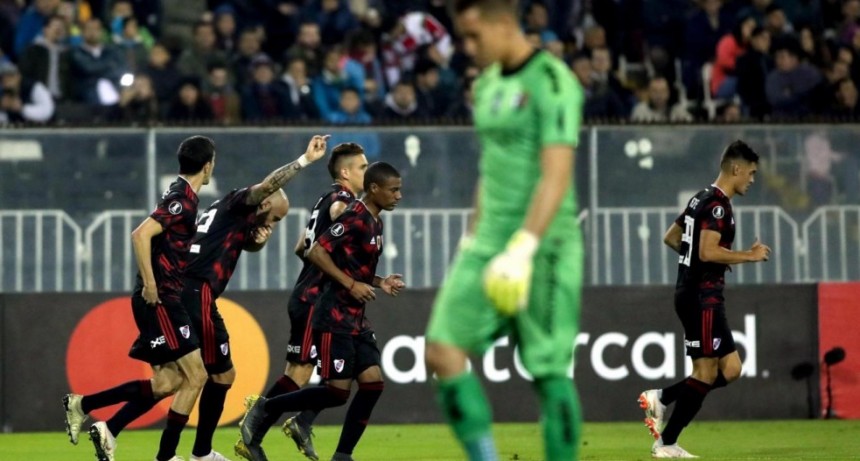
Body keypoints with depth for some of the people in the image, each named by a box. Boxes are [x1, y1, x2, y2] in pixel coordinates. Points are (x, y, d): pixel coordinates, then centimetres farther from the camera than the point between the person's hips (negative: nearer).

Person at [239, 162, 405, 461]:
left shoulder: (374, 222, 14)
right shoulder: (355, 218, -15)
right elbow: (317, 252, -20)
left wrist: (379, 283, 10)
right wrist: (351, 285, -22)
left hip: (356, 319, 9)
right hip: (335, 317, -9)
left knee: (372, 383, -1)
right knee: (337, 391, -9)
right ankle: (265, 410, 5)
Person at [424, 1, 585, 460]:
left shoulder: (552, 82, -12)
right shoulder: (488, 83, 14)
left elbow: (557, 176, -20)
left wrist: (522, 247, -28)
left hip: (544, 246, -8)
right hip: (489, 243, 8)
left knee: (549, 371, -5)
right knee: (443, 351, -6)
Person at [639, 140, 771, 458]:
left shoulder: (703, 199, 16)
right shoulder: (717, 204, -14)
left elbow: (670, 238, 25)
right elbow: (708, 252, -24)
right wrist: (750, 256, -14)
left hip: (693, 295, 10)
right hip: (703, 298, -10)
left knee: (730, 369, 8)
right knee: (706, 374, -7)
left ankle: (660, 399, 7)